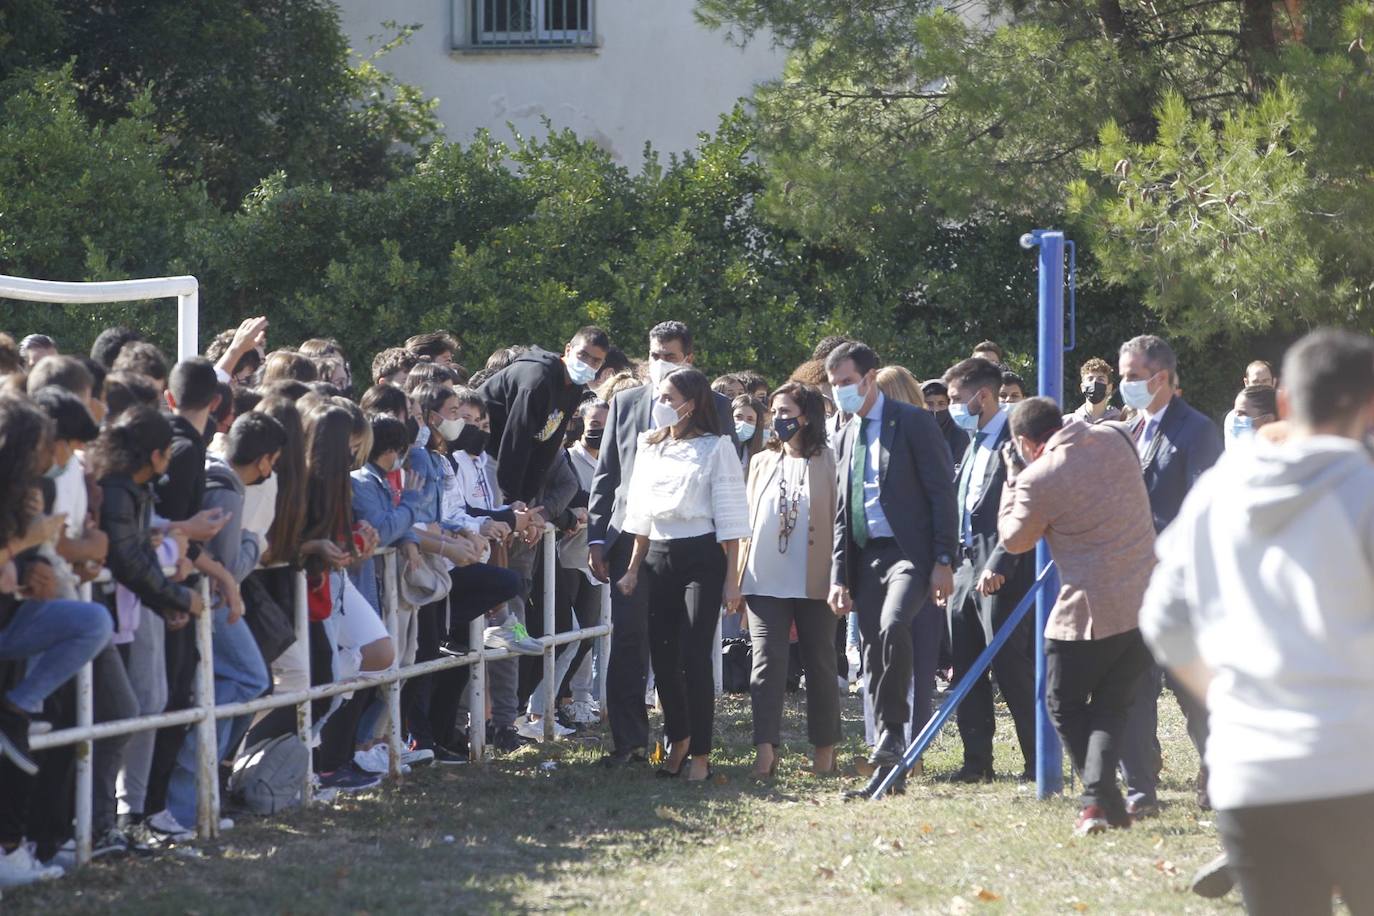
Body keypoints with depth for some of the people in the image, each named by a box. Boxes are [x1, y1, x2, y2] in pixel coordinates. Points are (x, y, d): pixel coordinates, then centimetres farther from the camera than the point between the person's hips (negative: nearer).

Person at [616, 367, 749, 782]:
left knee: (694, 655, -11)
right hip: (658, 557, 6)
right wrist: (634, 568, 14)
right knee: (662, 655, 5)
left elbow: (729, 518, -6)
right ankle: (677, 741, 21)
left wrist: (731, 579, -9)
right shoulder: (650, 448, 13)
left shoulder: (715, 448, -4)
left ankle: (700, 753, -5)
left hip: (701, 557, -6)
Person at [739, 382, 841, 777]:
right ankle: (766, 749, -14)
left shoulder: (827, 463, 0)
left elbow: (839, 521, -1)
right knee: (767, 663, -8)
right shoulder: (762, 462, 13)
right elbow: (749, 522, 15)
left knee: (820, 665, 7)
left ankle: (825, 752, 15)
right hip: (765, 581, 3)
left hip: (814, 582, -3)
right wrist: (740, 575, 10)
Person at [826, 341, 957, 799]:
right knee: (875, 658, 4)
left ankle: (893, 728, -18)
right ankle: (888, 769, 9)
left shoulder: (912, 422, -3)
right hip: (865, 558, 7)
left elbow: (942, 492, -7)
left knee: (892, 627, -32)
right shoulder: (848, 437, 17)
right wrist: (839, 577, 10)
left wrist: (943, 561, -14)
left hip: (909, 552, -7)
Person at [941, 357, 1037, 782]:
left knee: (1011, 668, -7)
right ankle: (977, 761, 13)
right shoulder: (975, 444, 18)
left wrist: (998, 567, -22)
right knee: (965, 669, 8)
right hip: (966, 566, 9)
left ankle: (1039, 762, 0)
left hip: (1002, 574, -9)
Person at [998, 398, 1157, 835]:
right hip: (1147, 598, 6)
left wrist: (1014, 478, 10)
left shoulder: (1038, 479, -13)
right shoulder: (1114, 439, 4)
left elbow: (1014, 539, 3)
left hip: (1091, 610, -6)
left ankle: (1104, 801, 5)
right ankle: (1099, 796, -2)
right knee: (1112, 704, 13)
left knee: (1065, 704, 13)